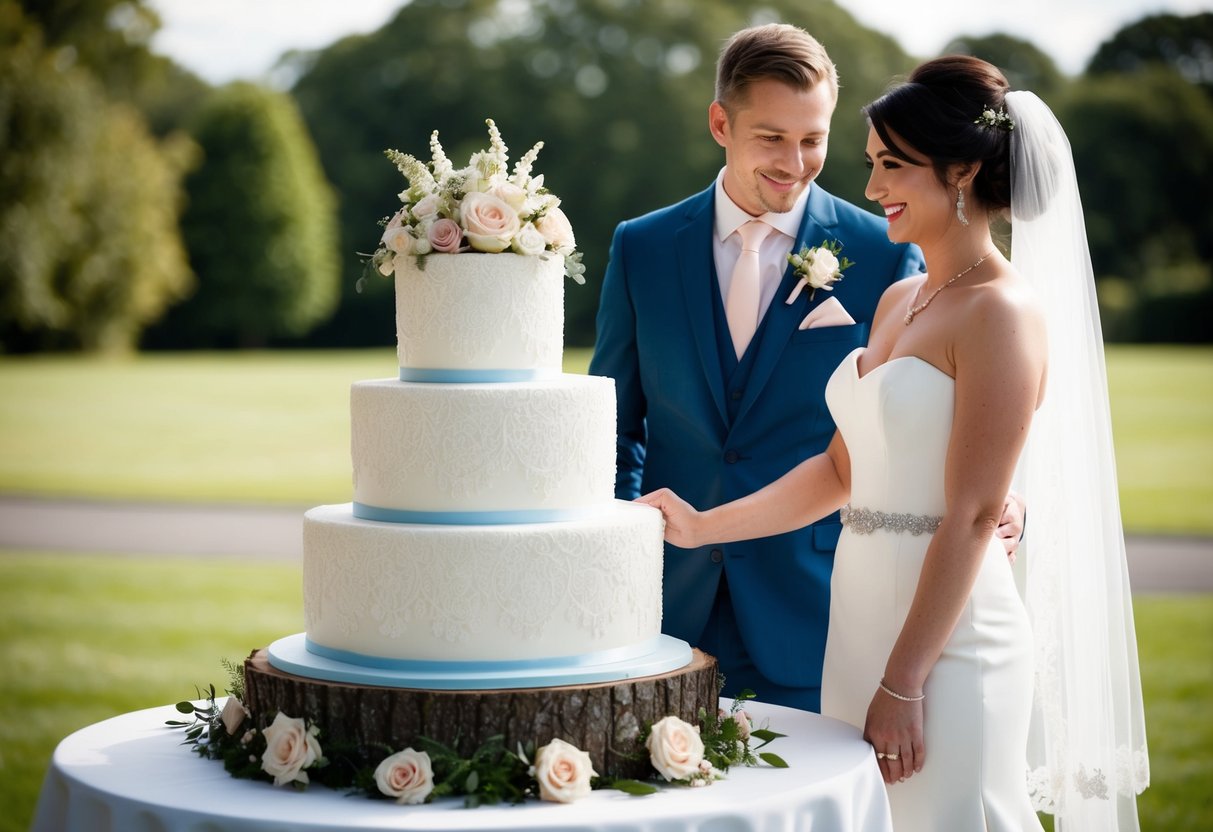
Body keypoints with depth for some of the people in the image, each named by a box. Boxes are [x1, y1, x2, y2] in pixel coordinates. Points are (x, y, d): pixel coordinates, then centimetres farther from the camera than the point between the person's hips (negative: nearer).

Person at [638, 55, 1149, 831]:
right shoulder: (898, 302, 13)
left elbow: (971, 517, -16)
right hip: (860, 617, 8)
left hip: (947, 638, -8)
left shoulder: (1001, 313, -12)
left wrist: (903, 681, -16)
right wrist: (703, 526, 10)